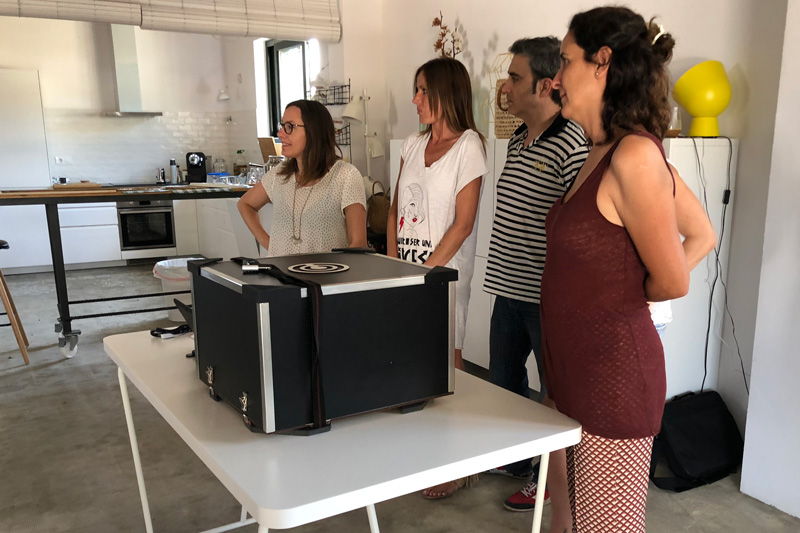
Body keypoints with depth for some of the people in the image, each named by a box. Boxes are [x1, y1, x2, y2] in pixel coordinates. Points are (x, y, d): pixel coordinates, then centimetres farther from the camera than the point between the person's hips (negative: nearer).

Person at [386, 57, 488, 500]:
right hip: (407, 271, 6)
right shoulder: (413, 145, 13)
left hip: (443, 271, -6)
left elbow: (463, 223, -12)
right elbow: (396, 210, 14)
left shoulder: (468, 146, -7)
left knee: (446, 364, 0)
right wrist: (393, 264, 2)